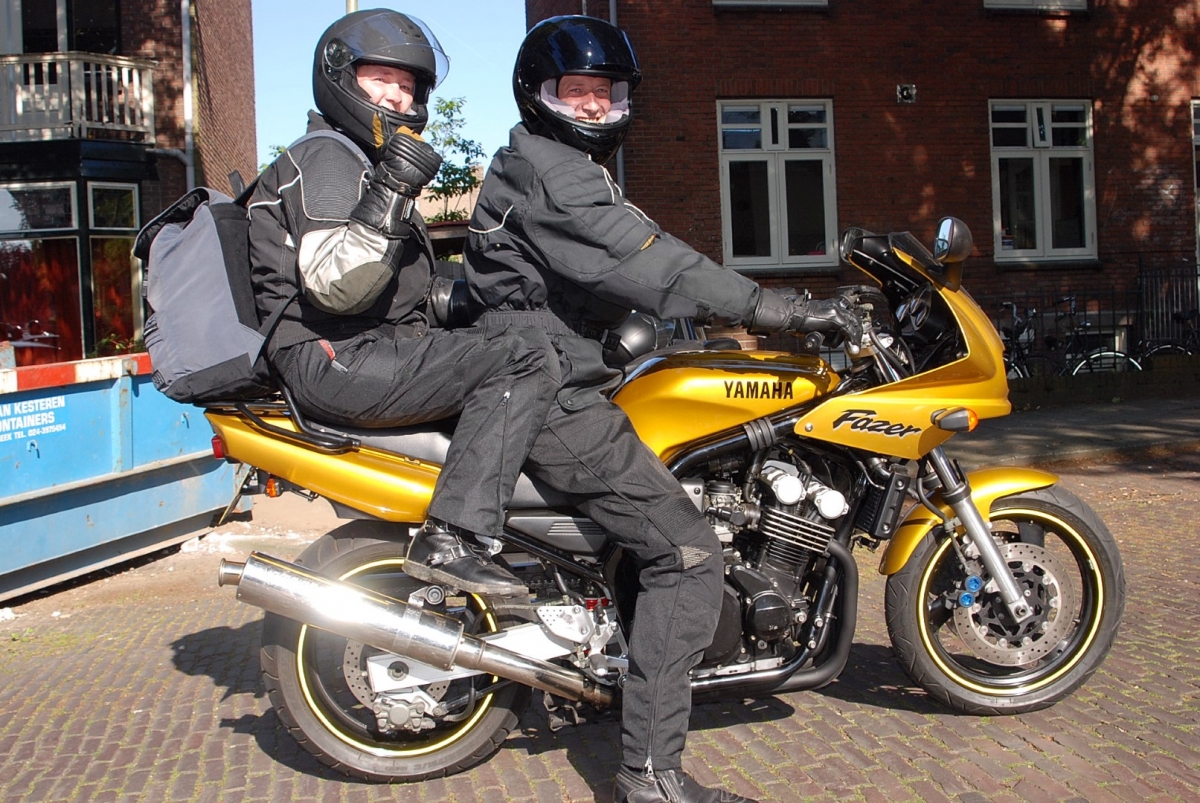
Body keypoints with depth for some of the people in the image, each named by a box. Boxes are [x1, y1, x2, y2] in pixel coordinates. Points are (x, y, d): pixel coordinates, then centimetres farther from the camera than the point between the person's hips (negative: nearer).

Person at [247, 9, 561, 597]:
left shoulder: (362, 161, 28)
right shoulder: (328, 157, -6)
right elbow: (333, 288, -22)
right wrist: (386, 197, -29)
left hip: (368, 354, 11)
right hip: (337, 361, -11)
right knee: (526, 361, -22)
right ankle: (450, 539, -27)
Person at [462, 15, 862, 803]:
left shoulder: (577, 173, 23)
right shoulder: (544, 169, -12)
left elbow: (639, 265, 19)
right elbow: (645, 263, -24)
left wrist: (759, 308, 11)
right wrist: (779, 309, -26)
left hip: (569, 383, 11)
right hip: (555, 398, -11)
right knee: (689, 553, -16)